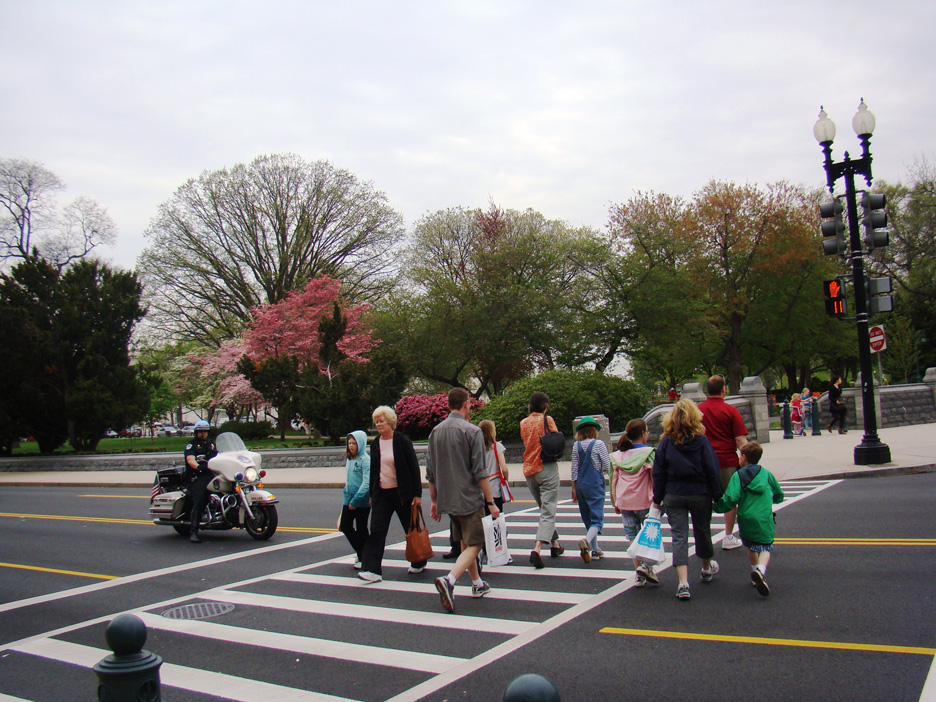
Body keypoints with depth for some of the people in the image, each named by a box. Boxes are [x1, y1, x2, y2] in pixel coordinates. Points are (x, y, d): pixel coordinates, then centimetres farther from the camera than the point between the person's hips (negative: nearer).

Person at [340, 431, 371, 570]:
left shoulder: (365, 460, -14)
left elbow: (367, 482, -20)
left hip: (362, 501, -7)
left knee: (361, 530, 3)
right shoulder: (349, 460, 10)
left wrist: (356, 499, -23)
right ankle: (361, 552, 27)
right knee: (345, 526, 8)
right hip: (349, 499, 7)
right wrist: (347, 496, 17)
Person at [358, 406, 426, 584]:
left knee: (411, 529, 9)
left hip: (402, 492, -4)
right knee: (376, 530, -7)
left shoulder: (402, 441, -8)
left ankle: (419, 563, 28)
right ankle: (372, 570, -9)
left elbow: (414, 468, -8)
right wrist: (371, 495, 16)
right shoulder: (375, 444, 8)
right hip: (381, 494, 4)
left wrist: (417, 494, -11)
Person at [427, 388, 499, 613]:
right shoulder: (472, 431, -12)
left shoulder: (435, 431, 6)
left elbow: (430, 472, 10)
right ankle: (449, 580, -22)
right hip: (469, 498, -7)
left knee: (465, 542, 20)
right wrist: (491, 502, -9)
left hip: (447, 500, 7)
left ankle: (477, 584, 31)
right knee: (474, 545, -3)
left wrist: (434, 501, 18)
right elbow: (480, 472, -15)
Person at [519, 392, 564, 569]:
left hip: (529, 471, 5)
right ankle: (537, 549, -22)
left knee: (544, 509, 22)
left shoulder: (523, 423, 8)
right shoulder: (547, 420, -6)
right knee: (548, 512, -7)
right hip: (547, 469, -5)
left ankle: (555, 544, 31)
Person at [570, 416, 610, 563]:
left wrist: (574, 488, 9)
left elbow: (574, 468, 4)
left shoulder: (576, 446, 3)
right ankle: (586, 540, -32)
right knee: (597, 518, -5)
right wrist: (604, 465, 16)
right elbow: (607, 467, -7)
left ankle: (595, 550, 21)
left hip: (581, 485, 5)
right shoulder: (599, 444, -8)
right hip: (595, 484, -4)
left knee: (588, 519, 16)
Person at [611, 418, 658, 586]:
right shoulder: (649, 453, -7)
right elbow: (655, 478, -9)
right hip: (645, 502, -3)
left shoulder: (617, 456, 5)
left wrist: (615, 503, 14)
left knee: (633, 538, 10)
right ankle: (647, 565, -3)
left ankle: (639, 575, 11)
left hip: (624, 503, 4)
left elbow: (613, 481, 7)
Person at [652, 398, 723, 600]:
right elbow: (712, 470, -6)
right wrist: (717, 495, 2)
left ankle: (683, 583, -12)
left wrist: (657, 499, 6)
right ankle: (707, 569, 42)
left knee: (679, 537, 0)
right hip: (700, 494, 0)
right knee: (702, 532, 19)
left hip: (673, 496, 0)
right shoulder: (701, 441, -7)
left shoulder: (666, 442, -4)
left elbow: (659, 473, -1)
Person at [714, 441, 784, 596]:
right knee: (765, 548, 2)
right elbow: (779, 496, 18)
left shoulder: (738, 476, -2)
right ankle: (760, 570, -24)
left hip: (746, 519, 0)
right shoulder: (767, 474, 7)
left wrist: (716, 506, 2)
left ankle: (755, 572, 26)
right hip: (765, 520, 0)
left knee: (751, 547, 21)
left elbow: (731, 499, -13)